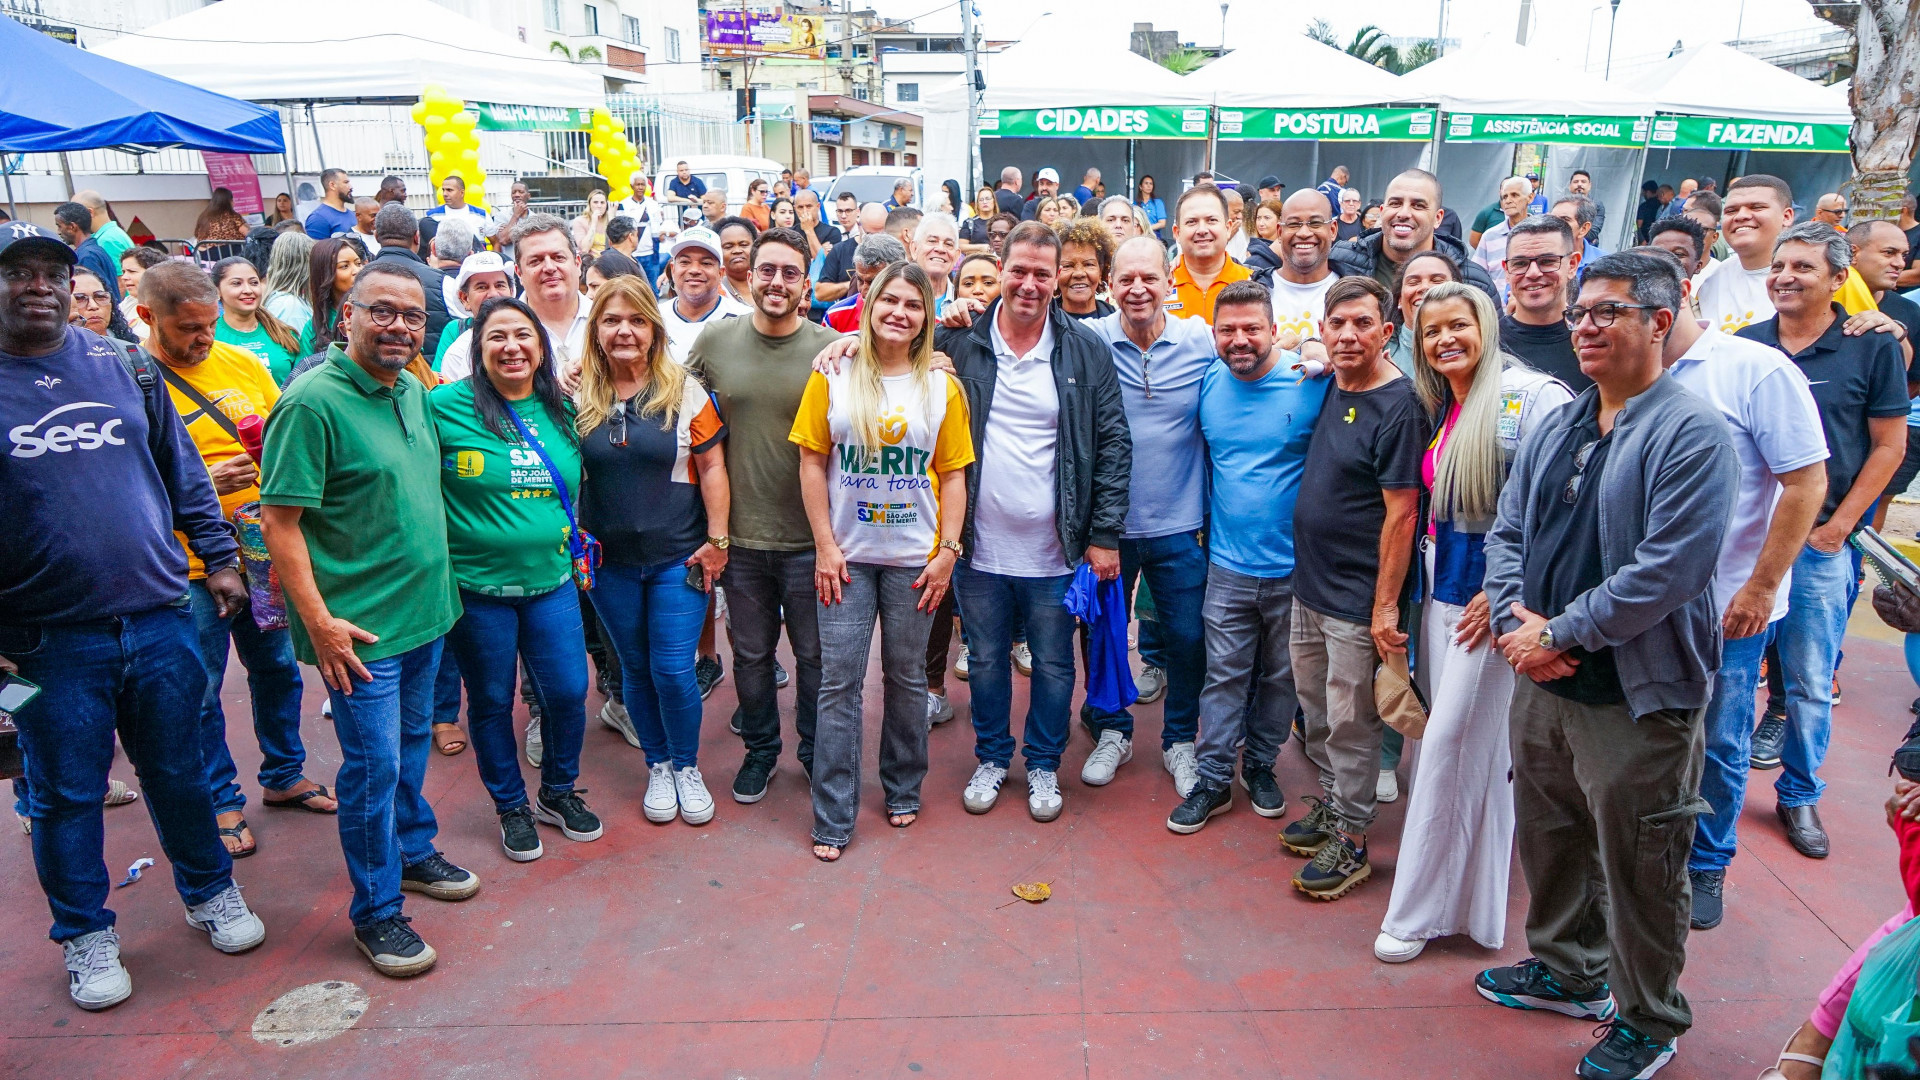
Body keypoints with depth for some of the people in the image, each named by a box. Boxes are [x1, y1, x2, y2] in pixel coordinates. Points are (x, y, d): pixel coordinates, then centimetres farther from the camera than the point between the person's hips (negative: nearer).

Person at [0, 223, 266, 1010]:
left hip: (158, 620, 2)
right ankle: (86, 936, 30)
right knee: (66, 795, 11)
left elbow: (183, 472, 11)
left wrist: (218, 557, 8)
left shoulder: (125, 368, 4)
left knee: (179, 773, 15)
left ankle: (210, 894, 34)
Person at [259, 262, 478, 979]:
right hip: (360, 626, -7)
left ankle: (414, 852, 41)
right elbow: (279, 520, -19)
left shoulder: (413, 392, 7)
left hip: (425, 610, 8)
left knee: (412, 744, 22)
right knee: (373, 765, 1)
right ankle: (376, 912, 17)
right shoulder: (313, 401, -17)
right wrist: (318, 621, -20)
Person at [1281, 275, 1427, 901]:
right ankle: (1330, 803, 38)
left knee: (1351, 724, 4)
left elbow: (1400, 515, -19)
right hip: (1309, 584, 8)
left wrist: (1385, 607, -18)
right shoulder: (1330, 386, 5)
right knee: (1316, 709, 20)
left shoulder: (1398, 407, -18)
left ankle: (1351, 840, 19)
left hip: (1357, 599, -8)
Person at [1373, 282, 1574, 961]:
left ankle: (1422, 909, 9)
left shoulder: (1532, 396, -13)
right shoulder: (1439, 408, 12)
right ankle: (1462, 894, 28)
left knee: (1452, 743, -4)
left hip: (1496, 595, -8)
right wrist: (1429, 568, 9)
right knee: (1454, 740, 13)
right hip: (1444, 586, 8)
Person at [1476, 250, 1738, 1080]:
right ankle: (1566, 970, 43)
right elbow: (1507, 531, 9)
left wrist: (1560, 634, -18)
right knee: (1548, 838, 21)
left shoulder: (1689, 433, -15)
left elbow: (1672, 568, -23)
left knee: (1637, 869, 8)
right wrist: (1514, 620, -8)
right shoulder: (1555, 428, 8)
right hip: (1542, 682, 7)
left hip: (1638, 696, -7)